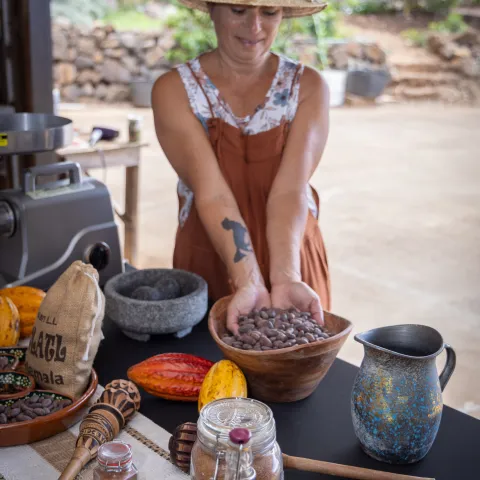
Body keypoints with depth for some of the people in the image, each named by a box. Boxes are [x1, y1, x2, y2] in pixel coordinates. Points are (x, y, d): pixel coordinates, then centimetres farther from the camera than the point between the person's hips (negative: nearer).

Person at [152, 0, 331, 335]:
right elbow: (212, 193, -21)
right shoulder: (175, 90, -10)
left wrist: (284, 279, -34)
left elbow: (290, 190, -19)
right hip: (207, 270, 0)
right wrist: (249, 282, -33)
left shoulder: (308, 87, -6)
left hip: (292, 265, 1)